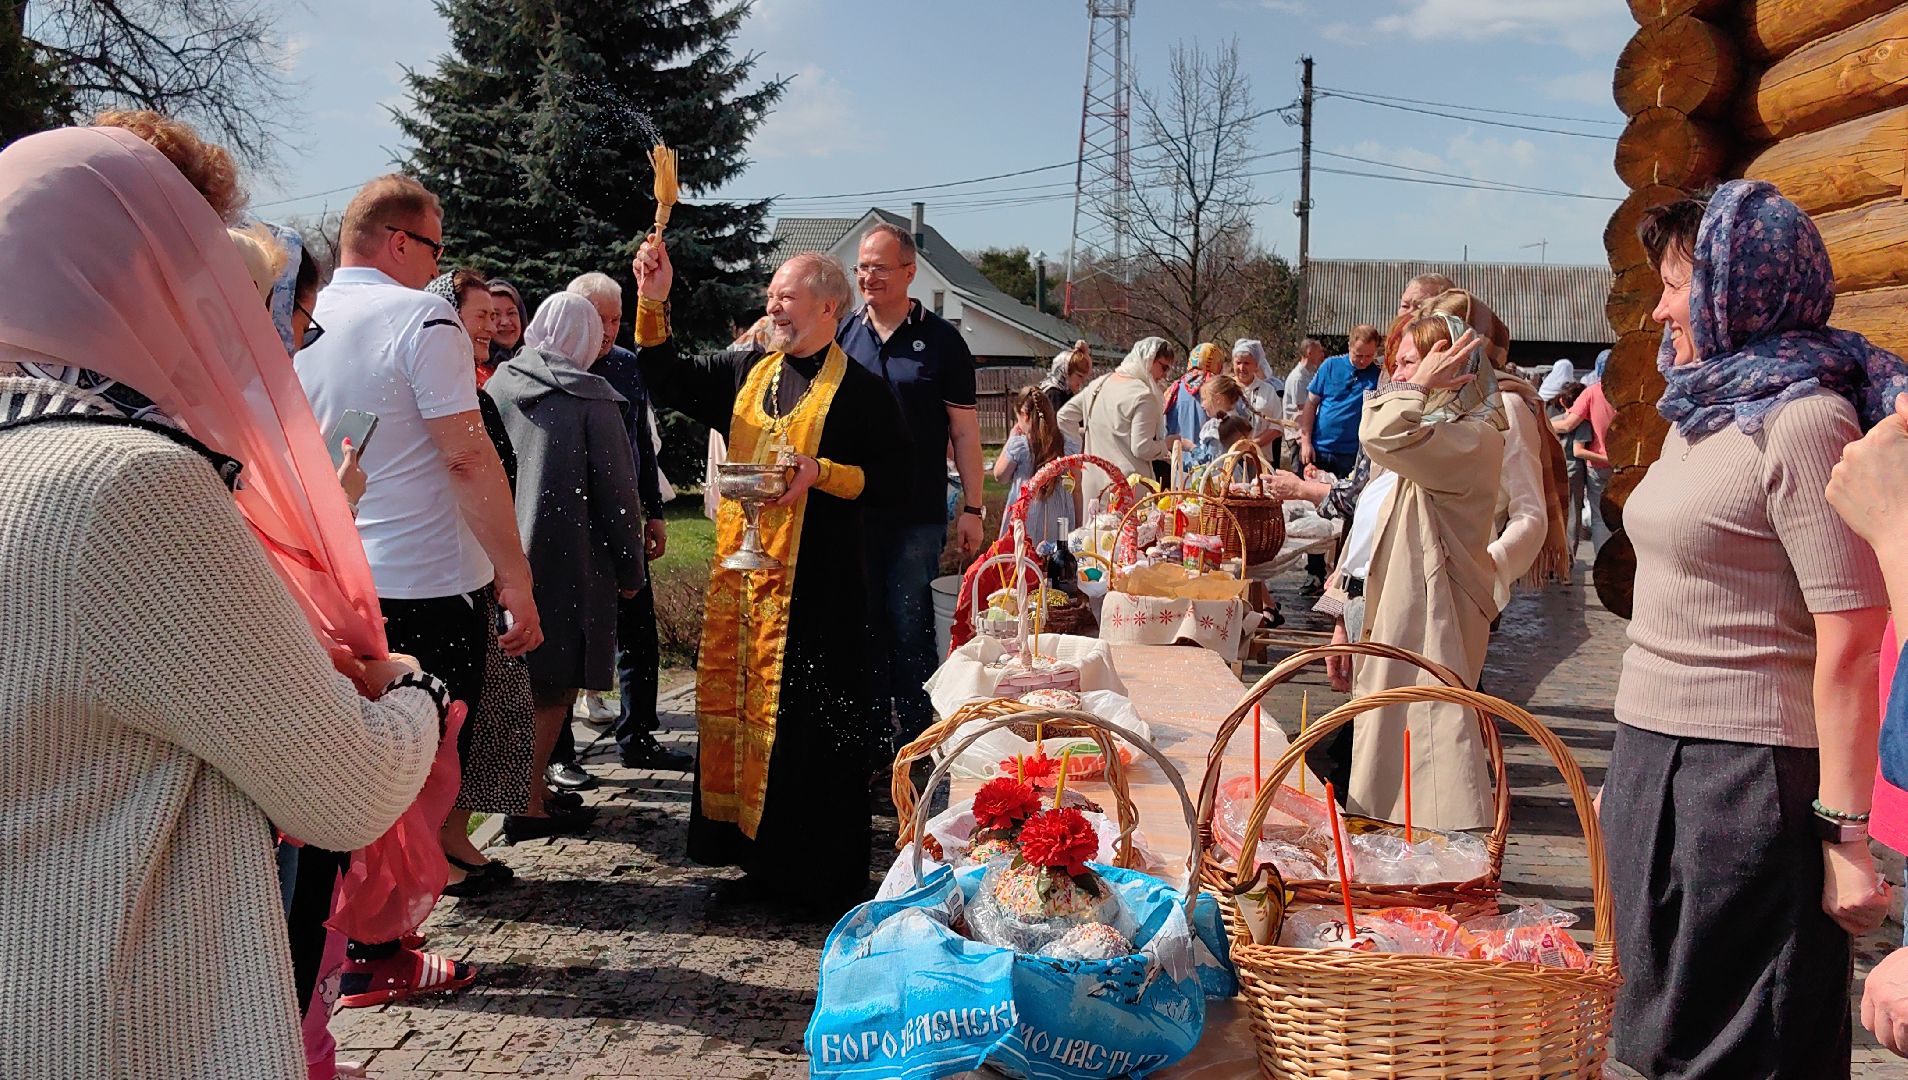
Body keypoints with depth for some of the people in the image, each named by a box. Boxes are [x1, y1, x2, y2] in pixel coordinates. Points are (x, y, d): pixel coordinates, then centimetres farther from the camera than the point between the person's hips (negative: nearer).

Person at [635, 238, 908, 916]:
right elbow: (669, 382, 15)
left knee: (814, 730, -3)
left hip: (818, 586, -6)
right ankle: (764, 864, 24)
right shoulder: (746, 371, 13)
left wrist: (823, 472, -18)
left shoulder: (860, 391, -4)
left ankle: (831, 882, 10)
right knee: (739, 714, 10)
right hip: (741, 577, 6)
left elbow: (898, 483, -7)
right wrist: (653, 304, 3)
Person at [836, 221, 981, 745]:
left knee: (910, 626, 0)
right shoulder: (843, 333, 8)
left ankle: (915, 736, 9)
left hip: (917, 514, -3)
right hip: (851, 509, 3)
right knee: (862, 623, 9)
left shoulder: (941, 340, 0)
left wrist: (972, 508, -3)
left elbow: (964, 431, 1)